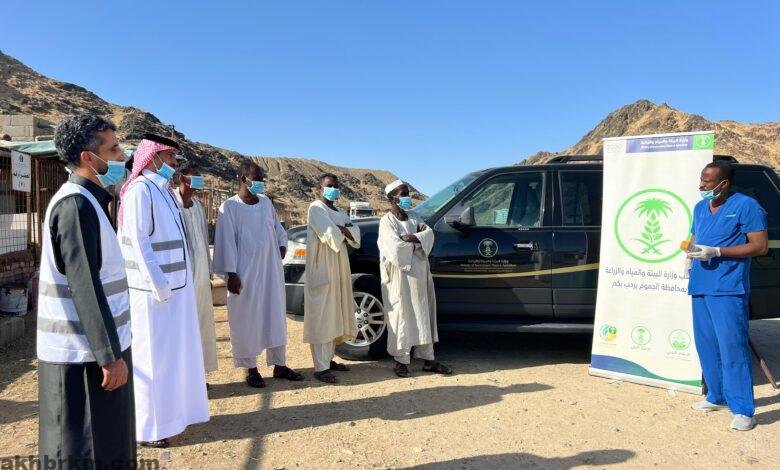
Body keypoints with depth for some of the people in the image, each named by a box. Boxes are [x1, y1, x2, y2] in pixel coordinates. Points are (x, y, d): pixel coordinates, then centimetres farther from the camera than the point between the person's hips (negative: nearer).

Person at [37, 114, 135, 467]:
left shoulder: (86, 200, 13)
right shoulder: (76, 204, -17)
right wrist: (110, 355, -21)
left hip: (88, 349, 9)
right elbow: (84, 286, -23)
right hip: (83, 354, -9)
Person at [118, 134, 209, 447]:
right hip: (153, 287, -9)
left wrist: (181, 278, 13)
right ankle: (147, 426, 13)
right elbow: (138, 242, -19)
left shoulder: (164, 190, 13)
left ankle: (170, 410, 30)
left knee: (173, 349, 16)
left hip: (174, 283, 9)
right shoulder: (140, 190, -14)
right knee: (152, 354, 0)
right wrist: (158, 284, -20)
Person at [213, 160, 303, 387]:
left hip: (272, 270, 6)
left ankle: (279, 365, 20)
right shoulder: (229, 207, -7)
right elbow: (227, 243, -10)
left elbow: (278, 229, 21)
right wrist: (231, 274, -14)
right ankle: (251, 369, 15)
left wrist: (282, 247, 5)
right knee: (247, 320, 3)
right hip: (246, 273, -5)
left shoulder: (266, 202, 9)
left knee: (275, 317, 10)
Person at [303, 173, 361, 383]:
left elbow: (356, 236, 7)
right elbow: (330, 235, -20)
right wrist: (345, 231, -3)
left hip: (339, 269, 8)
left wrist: (342, 229, -11)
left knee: (335, 315, 12)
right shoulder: (316, 208, -6)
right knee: (321, 317, -9)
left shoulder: (340, 213, 19)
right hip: (321, 269, -8)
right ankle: (321, 368, -7)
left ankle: (329, 359, 22)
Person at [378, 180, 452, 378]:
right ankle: (401, 360, 8)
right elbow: (395, 247, -19)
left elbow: (429, 233, -1)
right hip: (400, 275, -6)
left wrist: (412, 238, -18)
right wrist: (418, 238, -6)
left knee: (423, 315, 7)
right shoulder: (387, 221, -5)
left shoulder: (413, 218, 14)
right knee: (401, 316, -2)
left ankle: (428, 359, 13)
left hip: (418, 274, 6)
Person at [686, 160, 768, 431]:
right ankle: (716, 396, 25)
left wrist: (716, 251, -18)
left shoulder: (746, 206, -5)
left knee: (732, 348, -8)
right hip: (699, 287, 7)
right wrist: (691, 252, 2)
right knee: (706, 345, 11)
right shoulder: (700, 208, 15)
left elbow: (760, 246, -9)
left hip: (728, 289, -7)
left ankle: (742, 410, 1)